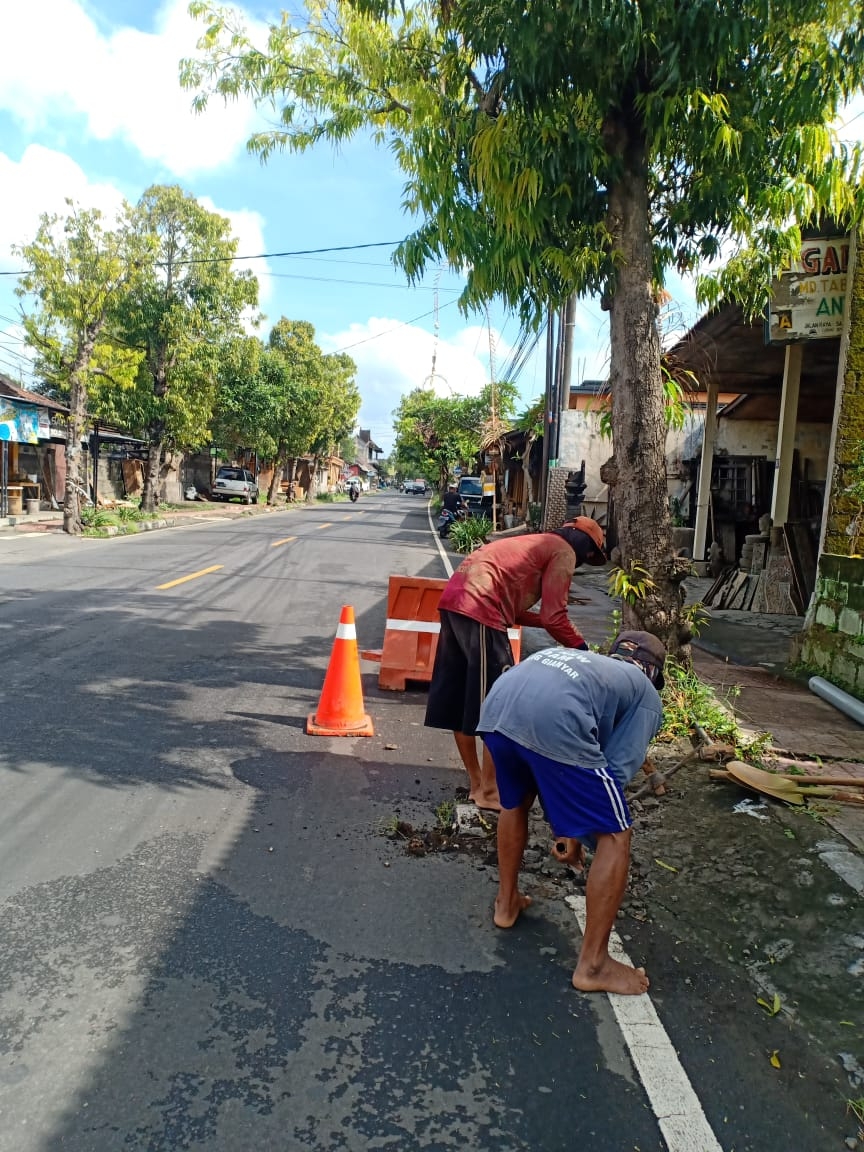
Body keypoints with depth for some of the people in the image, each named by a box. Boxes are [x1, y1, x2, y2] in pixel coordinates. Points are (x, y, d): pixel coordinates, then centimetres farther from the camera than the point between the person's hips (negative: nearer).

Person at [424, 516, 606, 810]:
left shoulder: (536, 544, 30)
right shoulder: (564, 551, 3)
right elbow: (553, 617, -4)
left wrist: (545, 623, 26)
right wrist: (581, 647, 9)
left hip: (454, 599, 10)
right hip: (479, 608, -10)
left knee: (461, 700, 14)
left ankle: (476, 783, 27)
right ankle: (489, 792, 8)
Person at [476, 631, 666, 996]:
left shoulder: (577, 658, 41)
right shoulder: (646, 694, 26)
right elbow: (616, 769, 15)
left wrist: (566, 823, 47)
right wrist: (576, 831, 26)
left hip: (495, 709, 7)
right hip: (553, 721, -6)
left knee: (515, 803, 35)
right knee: (614, 838, 13)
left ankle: (506, 903, 49)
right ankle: (592, 965, 21)